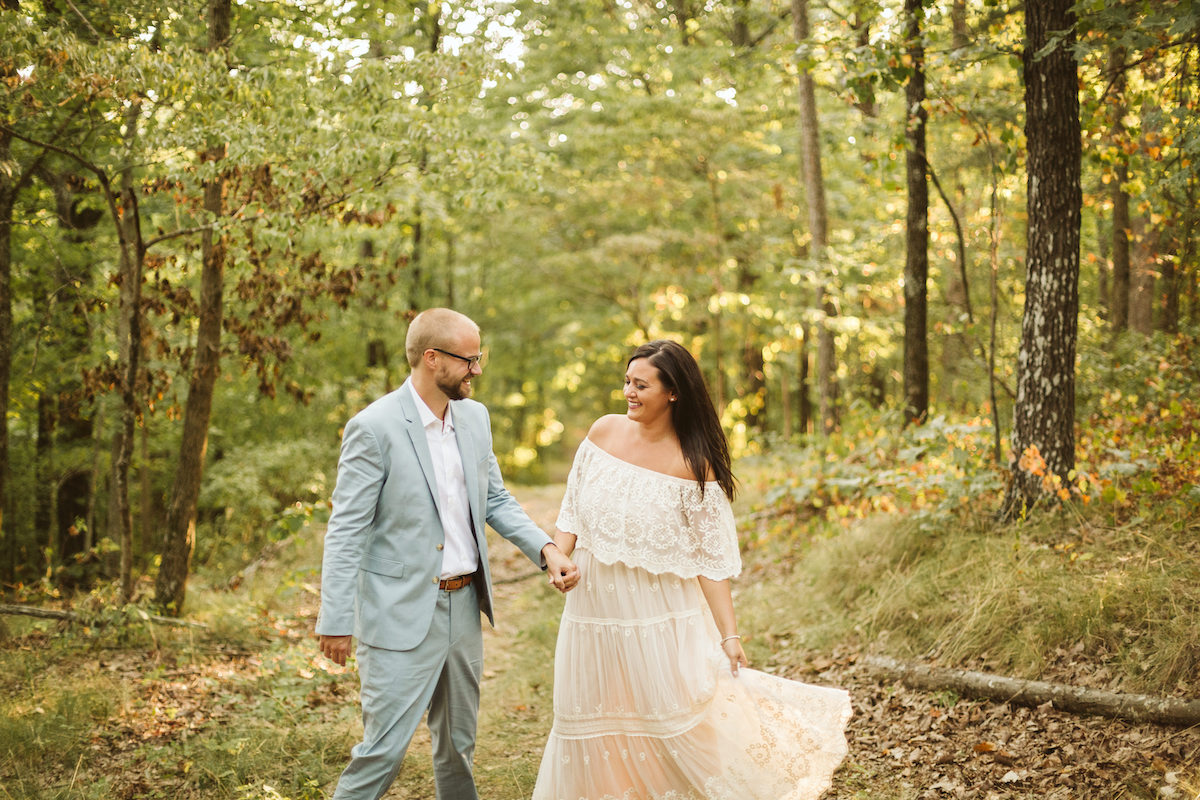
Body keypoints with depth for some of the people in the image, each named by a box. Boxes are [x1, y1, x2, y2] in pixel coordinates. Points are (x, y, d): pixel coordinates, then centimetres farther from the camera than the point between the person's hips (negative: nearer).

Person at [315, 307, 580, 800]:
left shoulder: (474, 417, 6)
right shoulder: (373, 428, -15)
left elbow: (496, 500, 15)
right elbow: (346, 530, -14)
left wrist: (546, 549, -1)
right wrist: (336, 621, -15)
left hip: (464, 607, 7)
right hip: (402, 616, -7)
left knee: (458, 745, 18)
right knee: (384, 750, -6)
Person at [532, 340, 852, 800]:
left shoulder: (693, 466, -11)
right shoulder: (604, 432, 0)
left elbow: (710, 559, -10)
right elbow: (573, 508, 10)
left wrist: (729, 635, -13)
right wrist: (559, 556, -8)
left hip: (659, 613, -4)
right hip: (595, 607, 4)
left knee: (673, 722, 2)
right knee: (601, 726, 13)